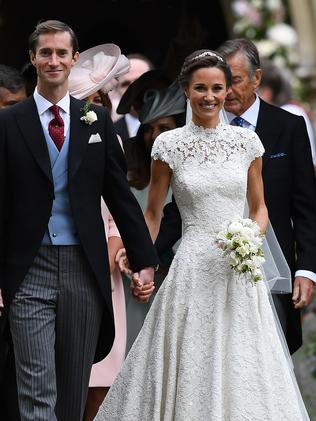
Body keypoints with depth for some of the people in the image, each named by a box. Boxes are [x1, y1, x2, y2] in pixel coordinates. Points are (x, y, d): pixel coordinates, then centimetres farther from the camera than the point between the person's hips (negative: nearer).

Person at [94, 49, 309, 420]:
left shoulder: (246, 141, 5)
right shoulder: (169, 145, -1)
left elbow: (259, 207, 13)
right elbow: (152, 213, 8)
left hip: (241, 271, 2)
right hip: (194, 269, -2)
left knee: (242, 369, 3)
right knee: (189, 367, -1)